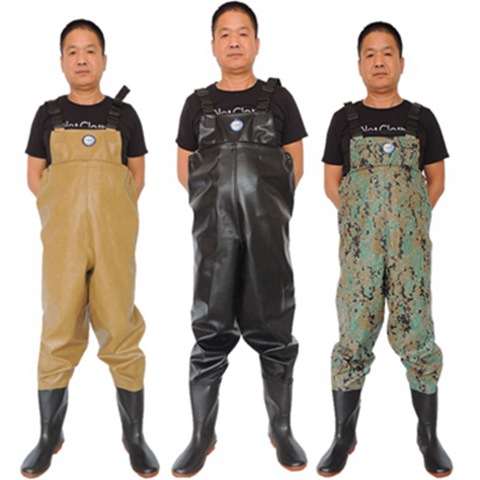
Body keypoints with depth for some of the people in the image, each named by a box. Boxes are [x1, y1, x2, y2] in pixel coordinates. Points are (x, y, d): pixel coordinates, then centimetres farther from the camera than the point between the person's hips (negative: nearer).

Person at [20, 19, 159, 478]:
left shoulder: (123, 114, 9)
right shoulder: (49, 114, 10)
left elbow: (137, 175, 13)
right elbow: (35, 175, 12)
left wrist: (112, 212, 3)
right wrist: (61, 213, 2)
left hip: (114, 239, 0)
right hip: (61, 239, 1)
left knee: (120, 332, 0)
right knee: (58, 333, 4)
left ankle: (134, 436, 13)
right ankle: (49, 437, 18)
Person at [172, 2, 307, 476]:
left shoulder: (277, 98, 7)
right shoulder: (198, 103, 10)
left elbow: (295, 166, 8)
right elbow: (185, 170, 13)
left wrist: (264, 202, 3)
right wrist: (220, 199, 5)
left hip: (268, 234, 0)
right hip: (214, 233, 1)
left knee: (273, 331, 5)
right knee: (211, 333, 4)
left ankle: (282, 430, 19)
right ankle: (202, 436, 14)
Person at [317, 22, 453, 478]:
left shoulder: (421, 119, 6)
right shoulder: (345, 120, 6)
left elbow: (436, 180, 11)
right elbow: (332, 183, 9)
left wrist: (410, 218, 2)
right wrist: (363, 216, 2)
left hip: (410, 244, 0)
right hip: (358, 245, 0)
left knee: (416, 334, 2)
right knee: (353, 335, 4)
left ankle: (428, 436, 17)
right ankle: (344, 436, 16)